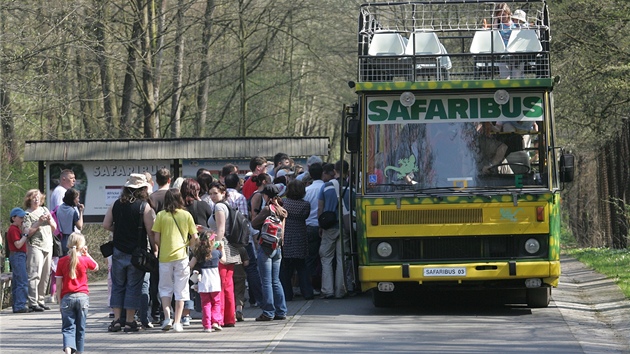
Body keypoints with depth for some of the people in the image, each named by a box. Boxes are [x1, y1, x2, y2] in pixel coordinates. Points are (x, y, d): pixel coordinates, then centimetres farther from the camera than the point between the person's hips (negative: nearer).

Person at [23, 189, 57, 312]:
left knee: (45, 275, 6)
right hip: (35, 246, -6)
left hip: (48, 246, 6)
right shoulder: (28, 214, -1)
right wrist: (39, 223, -17)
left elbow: (54, 227, 19)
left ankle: (40, 300, 13)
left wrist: (49, 220, -1)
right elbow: (28, 232, -10)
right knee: (35, 274, -13)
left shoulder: (45, 210, 16)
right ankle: (33, 302, -15)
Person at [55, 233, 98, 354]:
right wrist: (86, 254, 19)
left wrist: (59, 300, 7)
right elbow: (96, 267, 19)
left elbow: (58, 284, 0)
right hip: (82, 296, 0)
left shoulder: (62, 261, -2)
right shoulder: (85, 260, -3)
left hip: (67, 297, 0)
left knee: (68, 327, -2)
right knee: (80, 328, 11)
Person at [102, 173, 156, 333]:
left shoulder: (116, 204, 2)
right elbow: (151, 231, -11)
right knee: (133, 287, 4)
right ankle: (129, 321, 4)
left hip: (119, 252, 3)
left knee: (117, 286, 11)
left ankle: (117, 320, 8)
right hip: (137, 252, -3)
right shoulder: (144, 206, -9)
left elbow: (106, 225, 4)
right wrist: (155, 249, -1)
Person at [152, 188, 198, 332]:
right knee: (180, 290, 6)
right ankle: (177, 322, 3)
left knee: (165, 288, 14)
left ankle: (167, 318, 0)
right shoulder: (186, 215, 0)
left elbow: (156, 238, -2)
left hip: (165, 256, 0)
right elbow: (194, 237, 3)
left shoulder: (161, 215, -1)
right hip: (181, 256, 0)